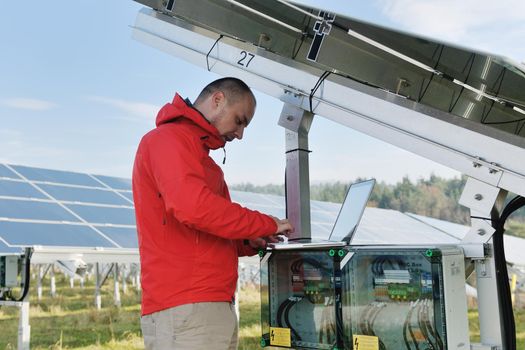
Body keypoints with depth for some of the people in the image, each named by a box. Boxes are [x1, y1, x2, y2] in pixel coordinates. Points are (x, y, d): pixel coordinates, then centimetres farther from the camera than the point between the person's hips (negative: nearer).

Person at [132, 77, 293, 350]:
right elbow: (193, 207, -23)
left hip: (216, 307, 9)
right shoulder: (168, 138, -5)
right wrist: (267, 225, -12)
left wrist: (247, 243, 8)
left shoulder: (199, 153, 25)